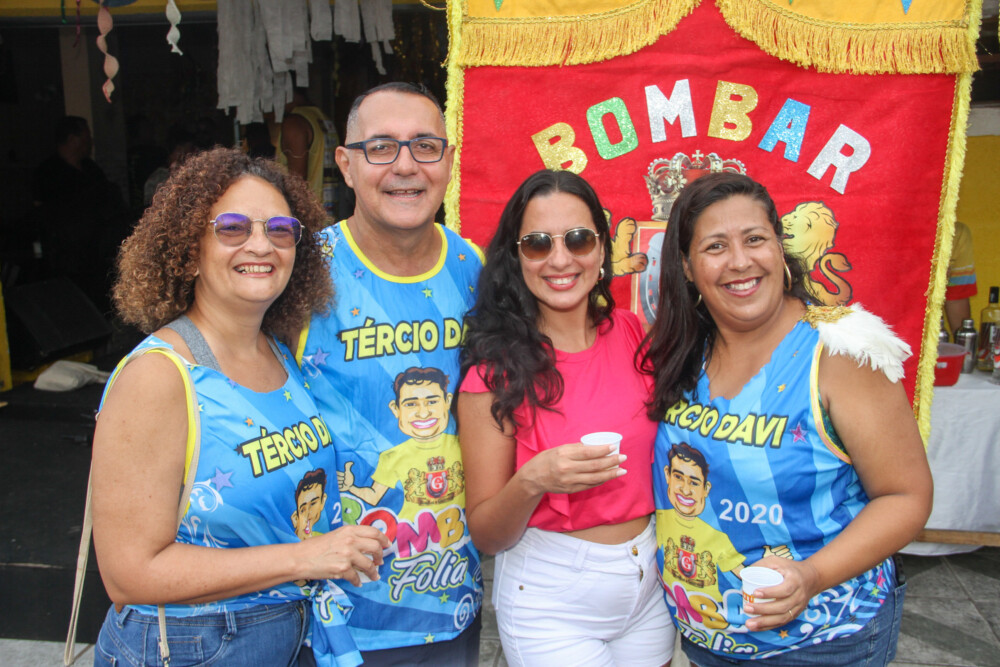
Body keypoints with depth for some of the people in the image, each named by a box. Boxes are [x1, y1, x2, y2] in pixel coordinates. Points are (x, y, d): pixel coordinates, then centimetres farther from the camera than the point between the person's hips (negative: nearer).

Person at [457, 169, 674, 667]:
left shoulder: (631, 334, -5)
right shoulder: (496, 369, -15)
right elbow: (485, 535, -12)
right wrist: (532, 482, -30)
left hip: (648, 579, 4)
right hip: (550, 599, -4)